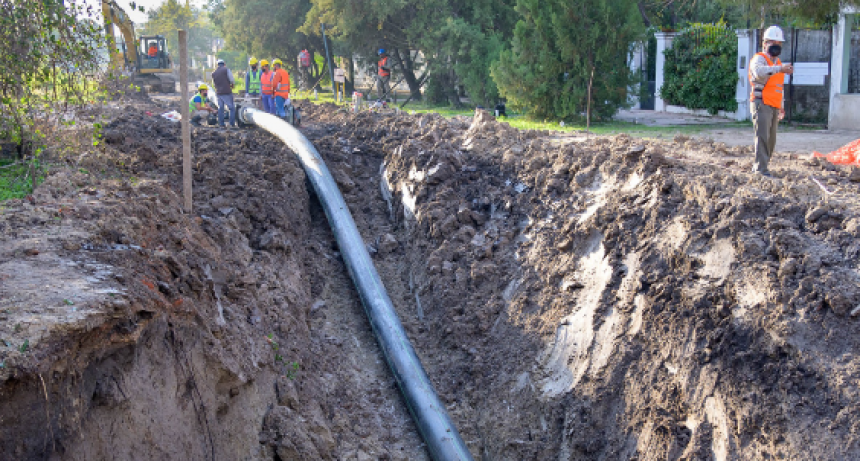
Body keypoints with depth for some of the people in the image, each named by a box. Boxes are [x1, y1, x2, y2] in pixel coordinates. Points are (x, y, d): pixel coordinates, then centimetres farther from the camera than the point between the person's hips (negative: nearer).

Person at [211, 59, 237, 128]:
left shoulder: (213, 73, 11)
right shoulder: (226, 70, -4)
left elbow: (214, 83, 18)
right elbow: (232, 80, -7)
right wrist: (232, 84, 13)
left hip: (218, 93, 5)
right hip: (227, 92, -5)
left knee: (220, 108, 11)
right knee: (232, 108, 0)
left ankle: (221, 124, 9)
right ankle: (232, 124, -6)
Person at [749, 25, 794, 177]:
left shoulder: (777, 62, 23)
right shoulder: (759, 58, -4)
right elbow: (759, 72, -29)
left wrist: (781, 106, 26)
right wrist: (780, 69, -41)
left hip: (774, 106, 8)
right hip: (761, 103, -8)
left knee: (771, 139, 8)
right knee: (762, 136, -15)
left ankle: (758, 166, 17)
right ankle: (761, 168, -17)